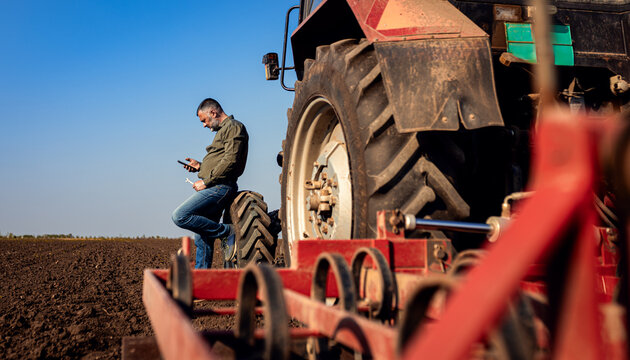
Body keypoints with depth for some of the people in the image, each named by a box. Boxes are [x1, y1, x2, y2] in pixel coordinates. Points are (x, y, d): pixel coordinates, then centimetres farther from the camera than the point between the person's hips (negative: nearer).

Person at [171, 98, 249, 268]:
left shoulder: (234, 127, -5)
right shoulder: (223, 130, 26)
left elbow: (230, 161, -18)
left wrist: (206, 181, -16)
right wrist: (200, 166, 15)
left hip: (220, 187, -10)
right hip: (214, 188, 10)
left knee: (180, 216, -19)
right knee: (202, 238, 11)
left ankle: (226, 232, -11)